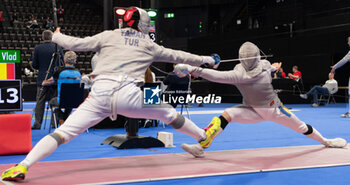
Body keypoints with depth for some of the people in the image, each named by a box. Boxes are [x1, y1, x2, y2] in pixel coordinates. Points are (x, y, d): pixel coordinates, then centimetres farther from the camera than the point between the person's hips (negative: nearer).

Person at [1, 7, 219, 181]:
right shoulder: (148, 44, 21)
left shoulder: (108, 36, 19)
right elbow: (176, 56, 29)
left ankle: (22, 167, -17)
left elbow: (74, 44, 16)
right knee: (169, 113, 24)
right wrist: (204, 60, 43)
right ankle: (204, 137, 38)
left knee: (63, 133, -2)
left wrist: (57, 36, 36)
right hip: (128, 96, 0)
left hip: (100, 95, 0)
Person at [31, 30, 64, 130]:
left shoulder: (37, 48, -4)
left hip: (42, 79, -1)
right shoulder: (58, 48, -3)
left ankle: (37, 123, -1)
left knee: (40, 101, 3)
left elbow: (35, 65, -2)